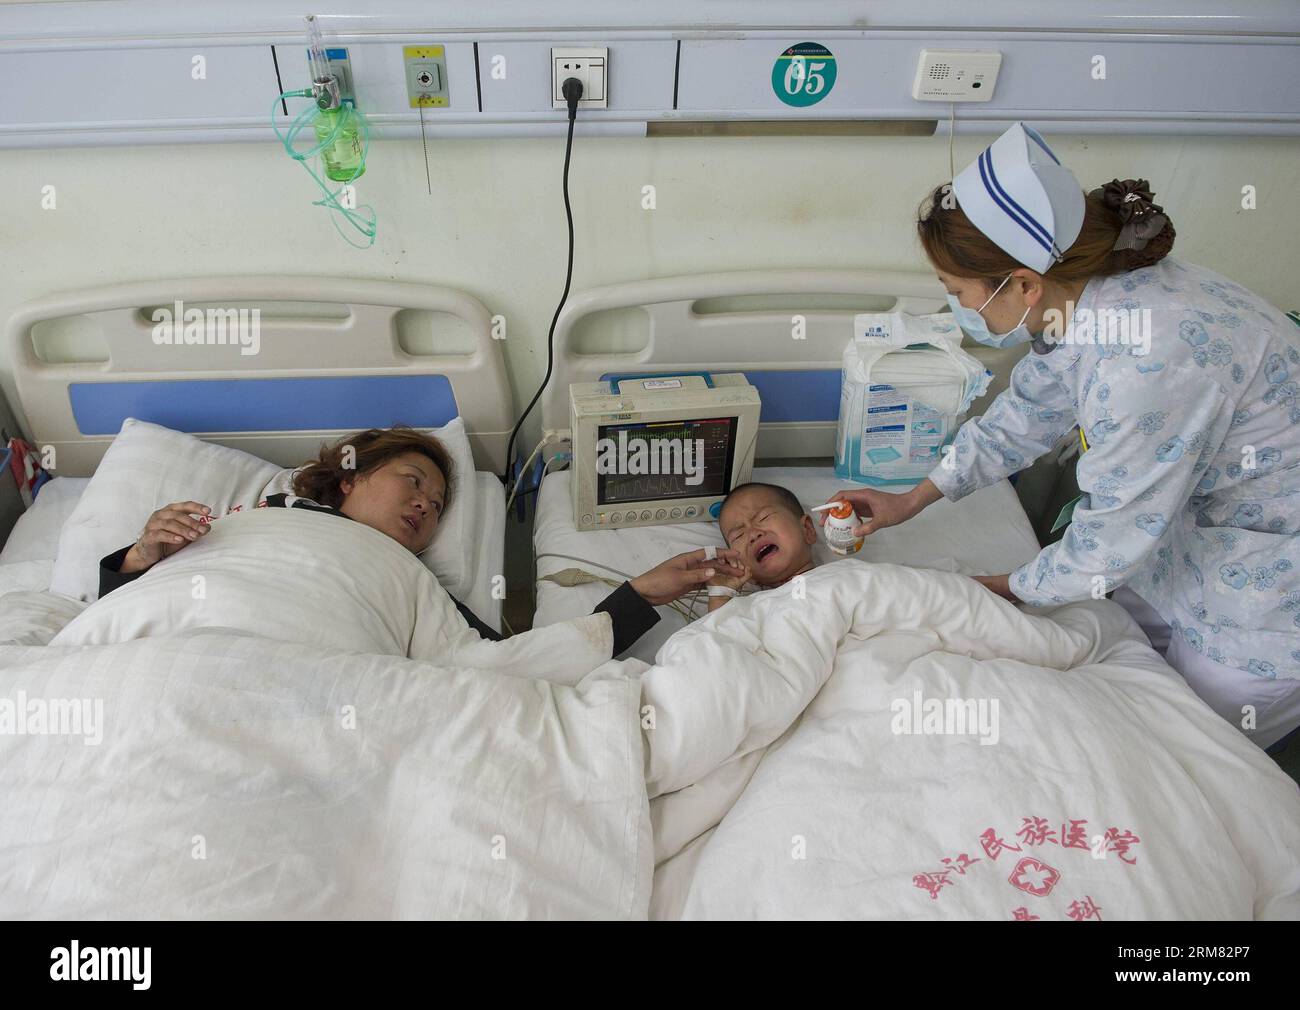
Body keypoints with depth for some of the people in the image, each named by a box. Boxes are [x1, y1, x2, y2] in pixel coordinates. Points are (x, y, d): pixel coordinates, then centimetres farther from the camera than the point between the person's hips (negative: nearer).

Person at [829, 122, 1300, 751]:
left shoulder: (1148, 361, -38)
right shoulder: (1085, 299, -11)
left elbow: (1112, 544, -26)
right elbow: (1023, 416, 5)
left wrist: (1012, 589, -7)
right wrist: (911, 501, 7)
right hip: (1202, 505, 8)